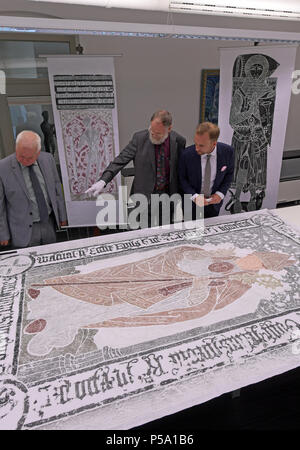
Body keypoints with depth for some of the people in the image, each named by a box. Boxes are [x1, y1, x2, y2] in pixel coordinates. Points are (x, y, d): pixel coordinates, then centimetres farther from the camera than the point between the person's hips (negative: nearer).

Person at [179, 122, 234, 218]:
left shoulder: (227, 151, -20)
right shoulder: (187, 154, -24)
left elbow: (229, 173, -2)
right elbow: (182, 178, -9)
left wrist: (221, 193, -14)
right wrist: (194, 196, -21)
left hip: (214, 201, 2)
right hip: (192, 202, -1)